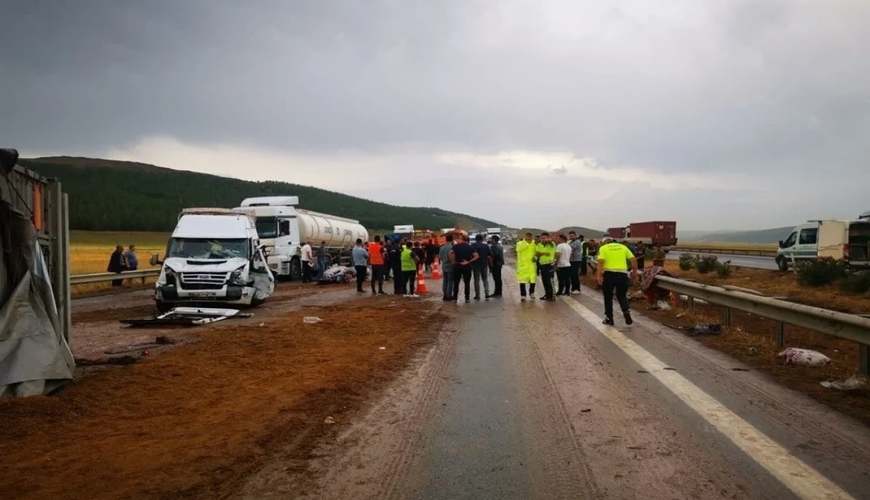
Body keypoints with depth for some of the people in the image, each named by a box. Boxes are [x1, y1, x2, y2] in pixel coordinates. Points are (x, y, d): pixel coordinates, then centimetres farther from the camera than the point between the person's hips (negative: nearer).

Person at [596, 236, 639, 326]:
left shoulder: (603, 248, 6)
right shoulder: (623, 247, 15)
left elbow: (601, 261, -10)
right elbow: (634, 260, 8)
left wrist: (599, 276, -14)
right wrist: (634, 272, 16)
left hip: (609, 273, -2)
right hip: (622, 273, 2)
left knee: (608, 296, 12)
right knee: (622, 295, 16)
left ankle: (609, 318, 17)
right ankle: (626, 311, -8)